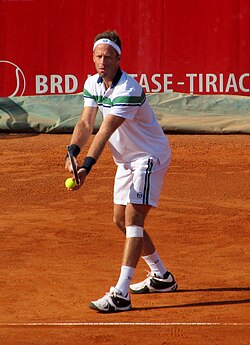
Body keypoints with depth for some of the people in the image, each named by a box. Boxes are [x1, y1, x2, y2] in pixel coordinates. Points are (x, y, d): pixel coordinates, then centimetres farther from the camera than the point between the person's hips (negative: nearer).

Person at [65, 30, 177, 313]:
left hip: (149, 157, -9)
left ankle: (120, 294, -28)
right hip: (126, 160, 9)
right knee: (121, 220, 15)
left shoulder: (128, 91, -29)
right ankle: (161, 277, 33)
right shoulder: (93, 83, -3)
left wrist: (86, 167, -44)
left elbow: (104, 132, -37)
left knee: (133, 218, -19)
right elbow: (86, 124, -7)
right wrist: (73, 151, -25)